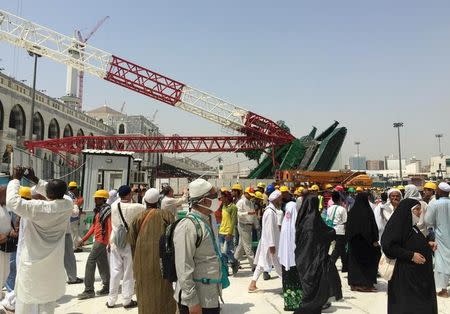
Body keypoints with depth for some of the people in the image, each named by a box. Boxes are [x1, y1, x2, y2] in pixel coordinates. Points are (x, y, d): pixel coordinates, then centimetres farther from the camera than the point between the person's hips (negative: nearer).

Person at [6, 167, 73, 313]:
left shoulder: (37, 207, -23)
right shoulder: (68, 205, -10)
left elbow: (12, 201, -17)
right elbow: (57, 195, 8)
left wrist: (15, 179, -5)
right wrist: (35, 180, 7)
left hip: (32, 264, -4)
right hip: (53, 263, 4)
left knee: (26, 301, 13)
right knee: (48, 302, 18)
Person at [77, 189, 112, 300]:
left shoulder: (107, 210, -13)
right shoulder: (98, 210, 14)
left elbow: (110, 227, -19)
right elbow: (94, 226, 19)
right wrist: (84, 239, 18)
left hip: (102, 240, -9)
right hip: (98, 240, 9)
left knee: (90, 262, -8)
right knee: (102, 263, 13)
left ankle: (89, 290, -2)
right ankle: (107, 286, 22)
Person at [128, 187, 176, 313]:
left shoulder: (137, 219, 2)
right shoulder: (167, 215, -4)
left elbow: (132, 243, 5)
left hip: (143, 265, 2)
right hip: (162, 262, -2)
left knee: (146, 296, 14)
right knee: (164, 295, 9)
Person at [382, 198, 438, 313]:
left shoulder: (410, 225, 13)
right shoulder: (397, 224, -16)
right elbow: (388, 246, -23)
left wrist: (427, 245, 9)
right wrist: (411, 255, -22)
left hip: (418, 274, 9)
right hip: (404, 275, -9)